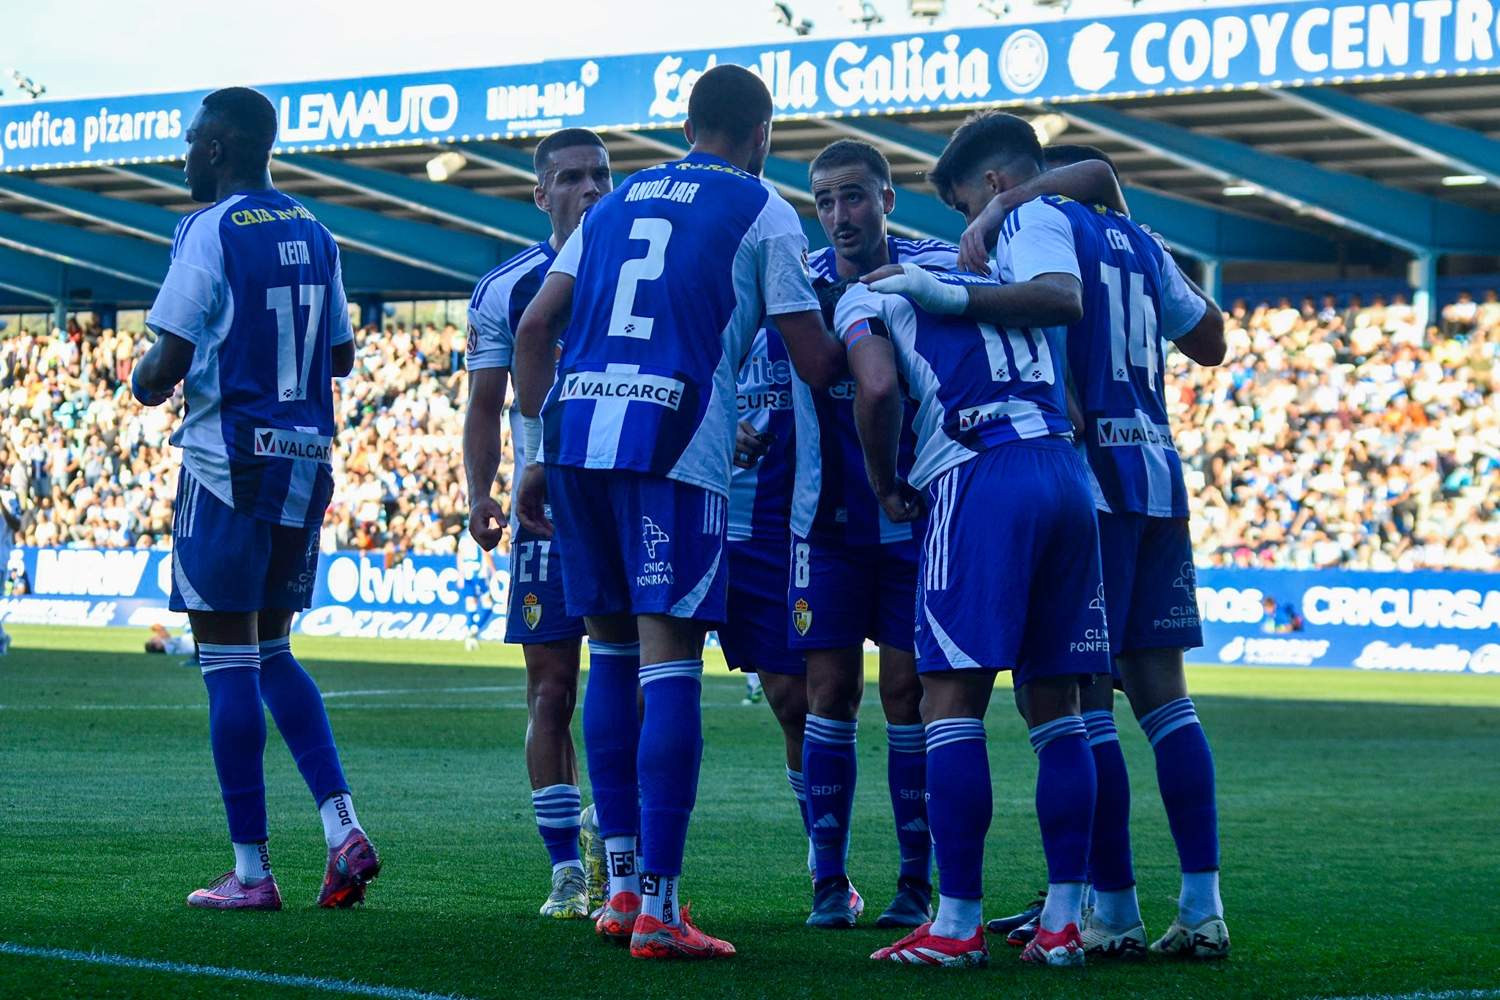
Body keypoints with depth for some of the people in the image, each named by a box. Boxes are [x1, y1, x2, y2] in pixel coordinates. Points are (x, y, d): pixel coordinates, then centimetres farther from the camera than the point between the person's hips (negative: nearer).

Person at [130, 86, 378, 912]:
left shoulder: (210, 233, -12)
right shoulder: (314, 235, 10)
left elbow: (167, 365, -15)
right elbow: (341, 357, 18)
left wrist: (144, 380, 7)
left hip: (228, 467, -7)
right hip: (306, 463, 7)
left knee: (228, 658, 0)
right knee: (272, 651, 17)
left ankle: (251, 871, 1)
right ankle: (343, 829, 3)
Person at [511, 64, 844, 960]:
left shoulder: (616, 203, 23)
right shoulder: (760, 209, 7)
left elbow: (535, 327, 18)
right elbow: (817, 364, 4)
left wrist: (538, 454, 22)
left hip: (574, 430, 6)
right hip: (670, 443, -6)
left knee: (612, 652, 16)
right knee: (669, 661, -6)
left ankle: (622, 885, 19)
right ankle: (657, 909, -11)